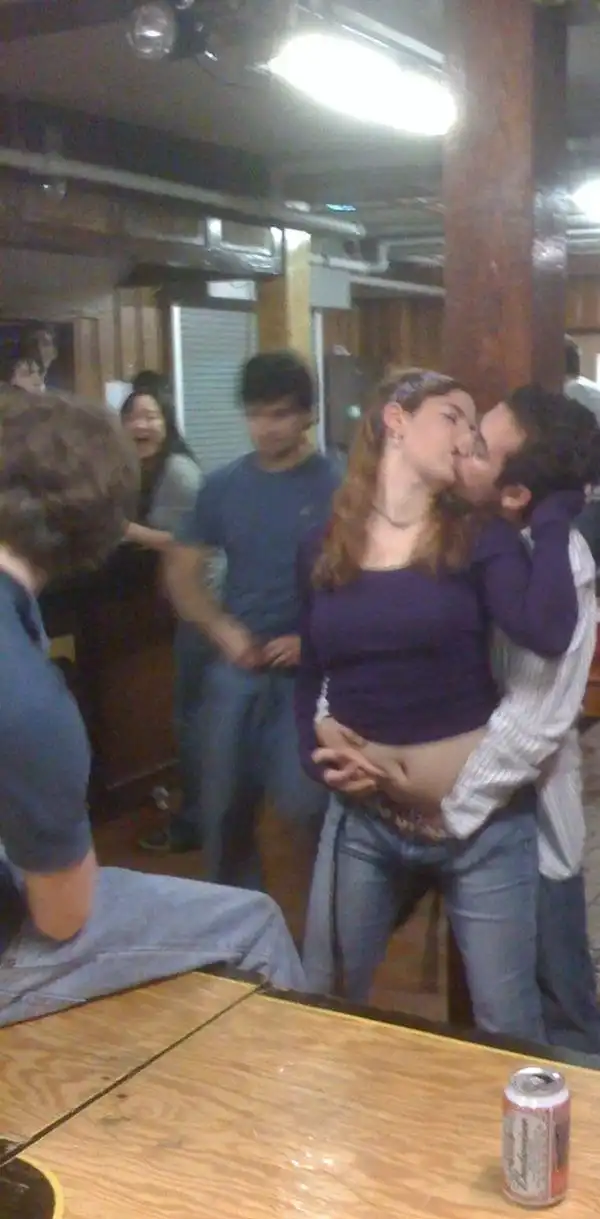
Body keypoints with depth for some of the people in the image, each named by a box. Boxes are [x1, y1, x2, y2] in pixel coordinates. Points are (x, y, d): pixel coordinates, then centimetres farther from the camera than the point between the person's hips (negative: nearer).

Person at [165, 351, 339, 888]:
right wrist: (222, 630, -4)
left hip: (309, 669, -4)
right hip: (236, 667, 4)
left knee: (303, 804, -7)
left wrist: (315, 640, -15)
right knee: (225, 805, 12)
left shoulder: (337, 486, -6)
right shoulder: (224, 486, 6)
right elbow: (182, 570, 10)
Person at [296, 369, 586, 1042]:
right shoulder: (324, 549, 3)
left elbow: (547, 632, -25)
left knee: (507, 1025, 10)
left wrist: (552, 514, -15)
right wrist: (315, 755, -3)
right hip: (363, 816, 3)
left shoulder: (480, 538, -6)